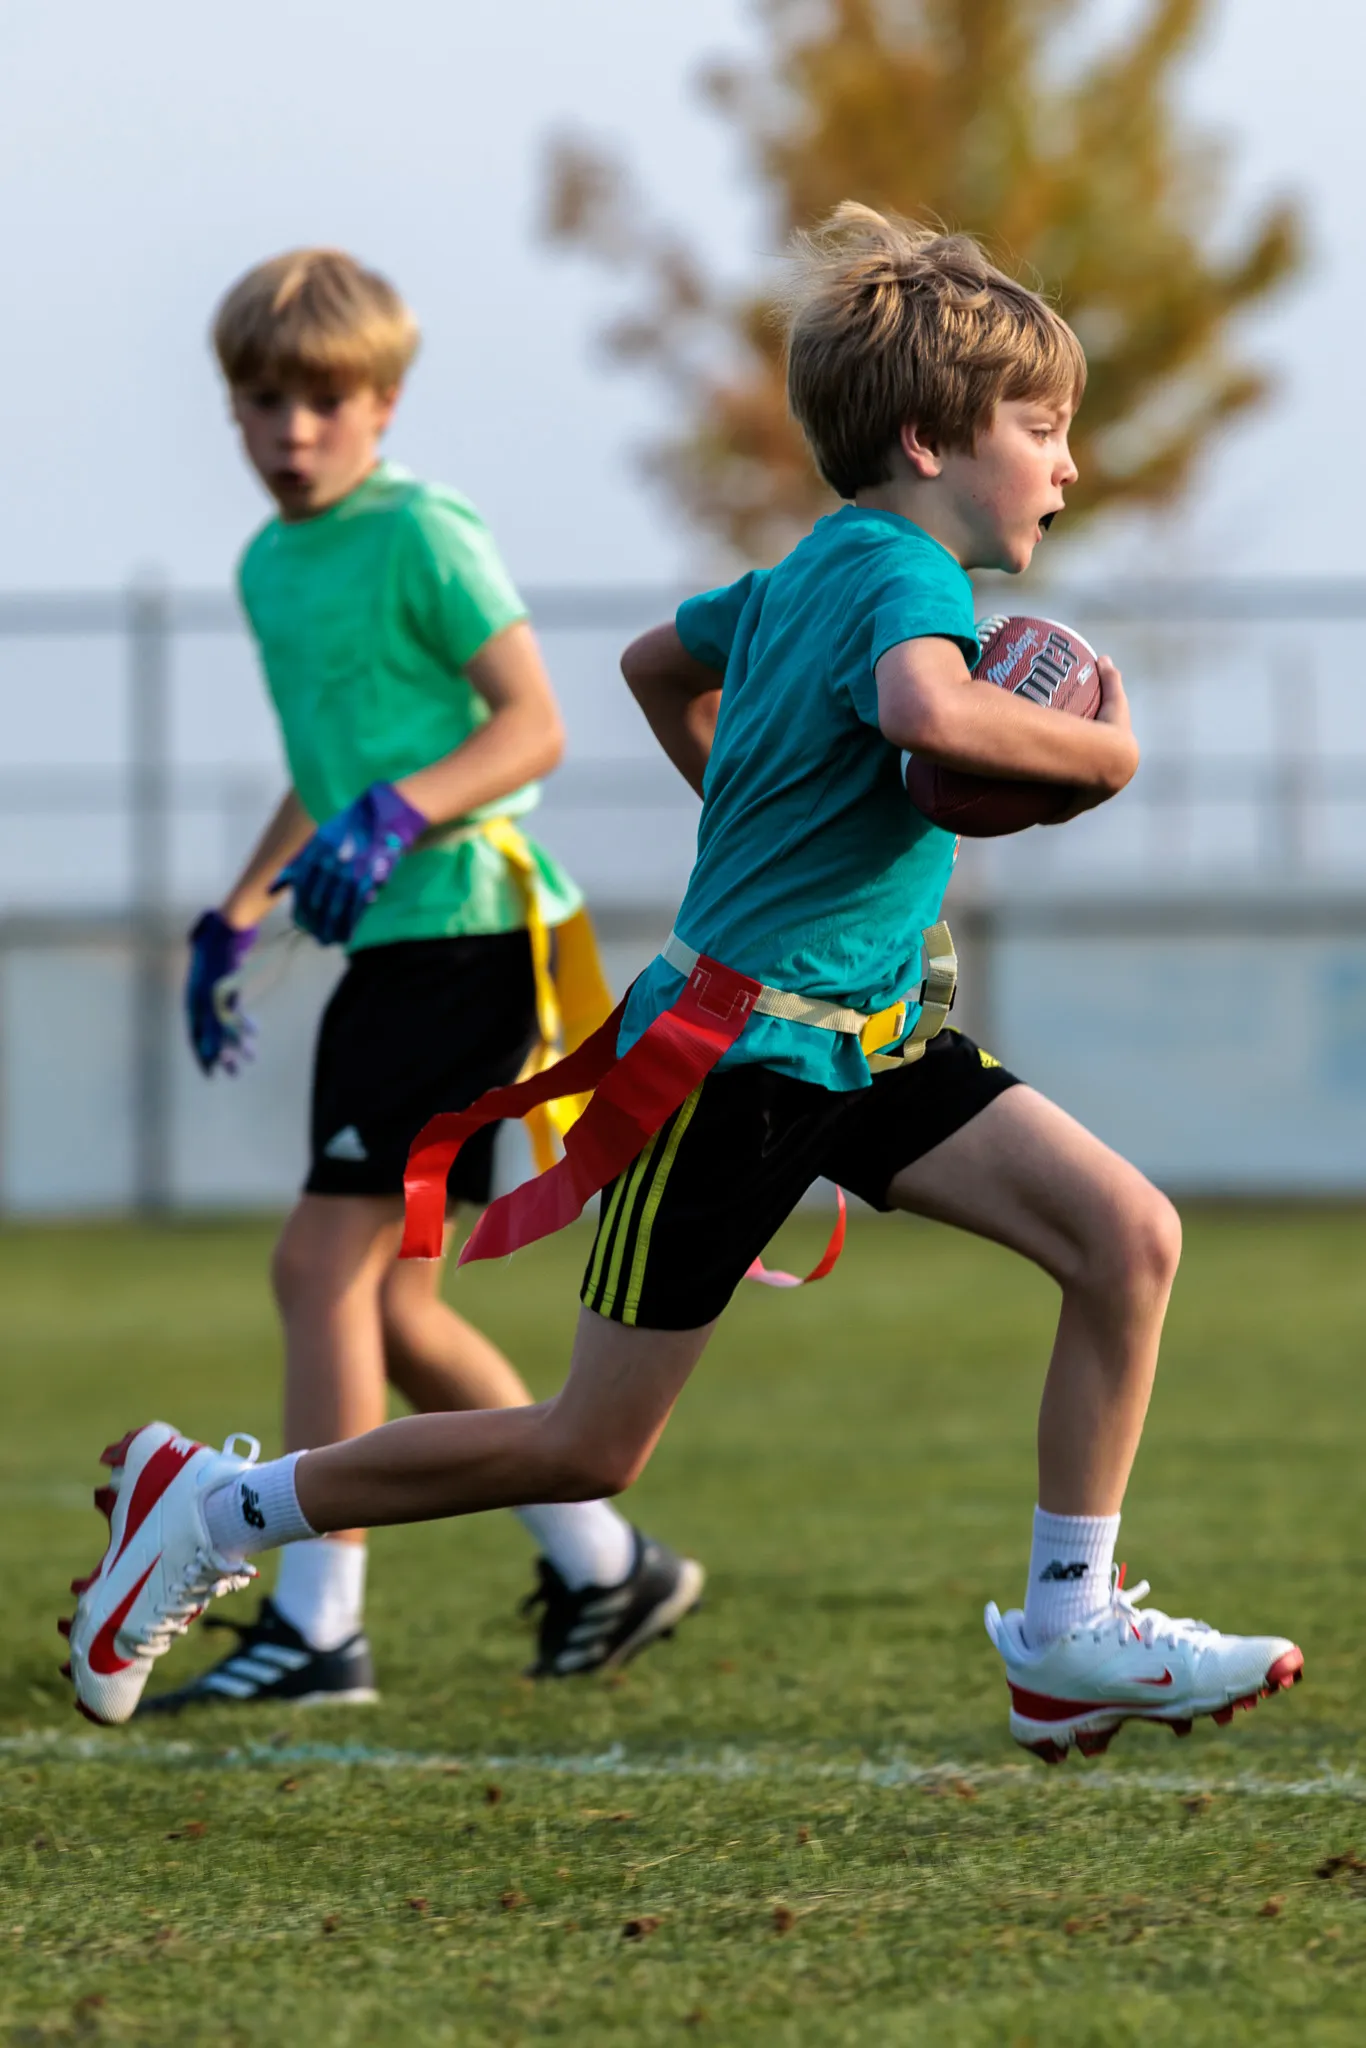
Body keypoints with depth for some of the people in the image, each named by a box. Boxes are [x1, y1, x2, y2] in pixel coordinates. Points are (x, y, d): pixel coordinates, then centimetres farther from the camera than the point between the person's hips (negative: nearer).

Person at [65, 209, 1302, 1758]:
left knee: (1130, 1236, -6)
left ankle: (1070, 1636, -1)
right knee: (588, 1449, -1)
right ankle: (215, 1509, 14)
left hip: (861, 1047, 9)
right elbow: (926, 711, -41)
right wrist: (1098, 754, -25)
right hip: (735, 1050, -9)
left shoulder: (813, 572, 13)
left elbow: (658, 663, 31)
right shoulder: (909, 573, -17)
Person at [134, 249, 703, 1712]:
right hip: (383, 949, 9)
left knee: (323, 1263, -13)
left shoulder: (425, 536, -9)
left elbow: (533, 726, -15)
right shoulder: (268, 565, 16)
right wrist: (233, 917, 25)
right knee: (389, 1303, 10)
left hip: (463, 932, -9)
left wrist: (393, 818, -27)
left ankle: (317, 1620, -11)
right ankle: (605, 1564, 20)